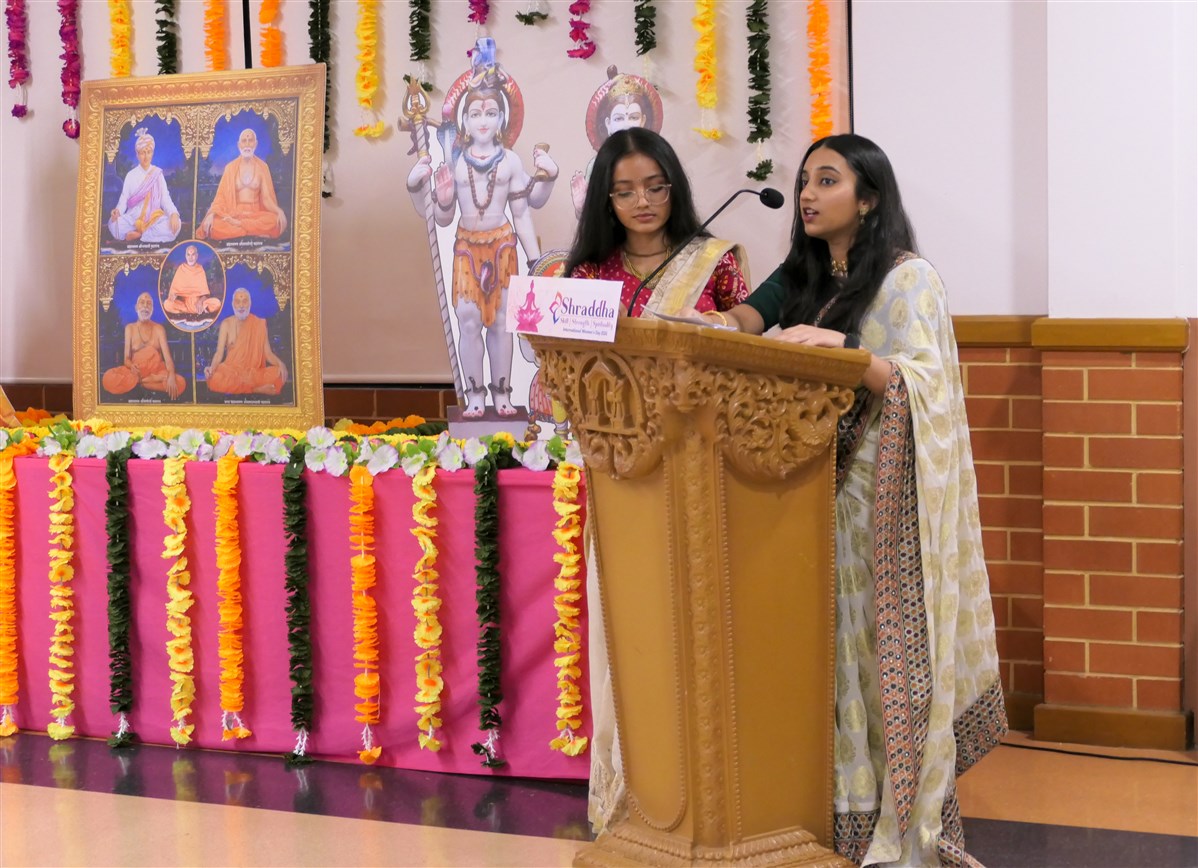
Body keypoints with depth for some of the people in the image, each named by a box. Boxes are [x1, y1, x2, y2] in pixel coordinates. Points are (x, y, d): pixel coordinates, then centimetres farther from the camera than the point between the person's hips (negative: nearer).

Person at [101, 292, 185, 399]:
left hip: (157, 371, 0)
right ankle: (154, 380, -26)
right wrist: (131, 366, -28)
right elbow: (126, 358, -1)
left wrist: (171, 376, -31)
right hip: (136, 370, 0)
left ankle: (138, 381, -23)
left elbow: (167, 356, -10)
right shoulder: (130, 328, 4)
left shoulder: (158, 329, 2)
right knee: (108, 379, -32)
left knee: (180, 383, -33)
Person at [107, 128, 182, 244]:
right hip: (133, 219, 0)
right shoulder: (131, 175, 7)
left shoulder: (158, 174, 7)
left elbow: (165, 198, -1)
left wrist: (174, 214, -21)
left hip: (154, 219, 0)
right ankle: (153, 234, -20)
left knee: (174, 225, -32)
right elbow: (124, 199, 0)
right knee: (113, 224, -31)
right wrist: (117, 211, -23)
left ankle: (137, 235, -22)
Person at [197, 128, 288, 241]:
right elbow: (221, 196, 4)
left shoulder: (262, 167, 7)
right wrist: (212, 214, -15)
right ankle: (257, 233, -26)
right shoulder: (230, 167, 7)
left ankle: (235, 224, -22)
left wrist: (278, 210, -18)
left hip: (256, 214, 0)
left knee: (275, 221, -35)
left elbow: (267, 197, 3)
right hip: (234, 214, 0)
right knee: (214, 225, -34)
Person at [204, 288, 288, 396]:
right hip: (231, 372, 0)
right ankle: (257, 389, -24)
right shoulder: (226, 324, 2)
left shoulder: (260, 324, 5)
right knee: (215, 379, -36)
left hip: (254, 373, 0)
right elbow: (219, 352, -4)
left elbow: (268, 353, 1)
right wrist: (212, 367, -25)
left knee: (279, 373, -29)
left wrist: (280, 363, -21)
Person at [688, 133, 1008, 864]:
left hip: (889, 503, -6)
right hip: (817, 495, 6)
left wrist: (842, 349, -30)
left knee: (889, 658, -6)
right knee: (833, 658, 4)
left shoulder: (908, 279, -3)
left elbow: (927, 384, -15)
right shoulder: (802, 281, 17)